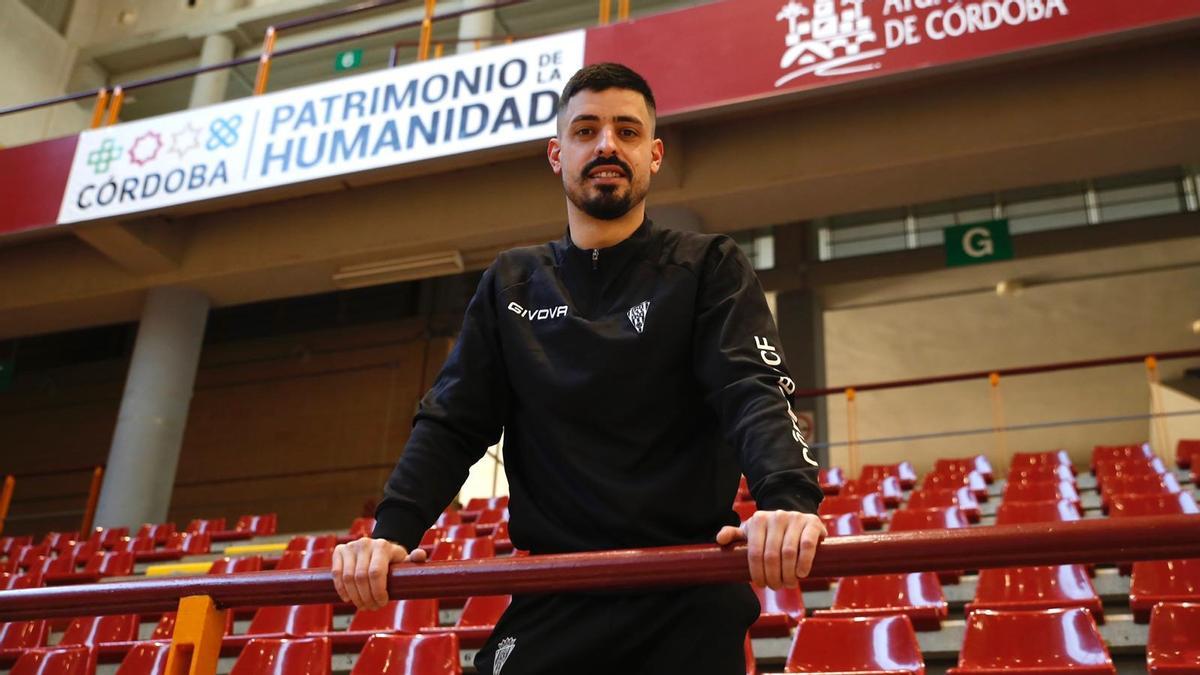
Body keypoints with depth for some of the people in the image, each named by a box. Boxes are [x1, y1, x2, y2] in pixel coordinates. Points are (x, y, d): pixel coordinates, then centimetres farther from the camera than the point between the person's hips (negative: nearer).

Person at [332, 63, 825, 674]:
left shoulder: (707, 268, 3)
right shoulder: (512, 285, 12)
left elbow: (754, 395, -12)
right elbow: (451, 421, 7)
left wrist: (789, 502, -33)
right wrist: (391, 531, -11)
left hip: (689, 601, -2)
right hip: (553, 601, 2)